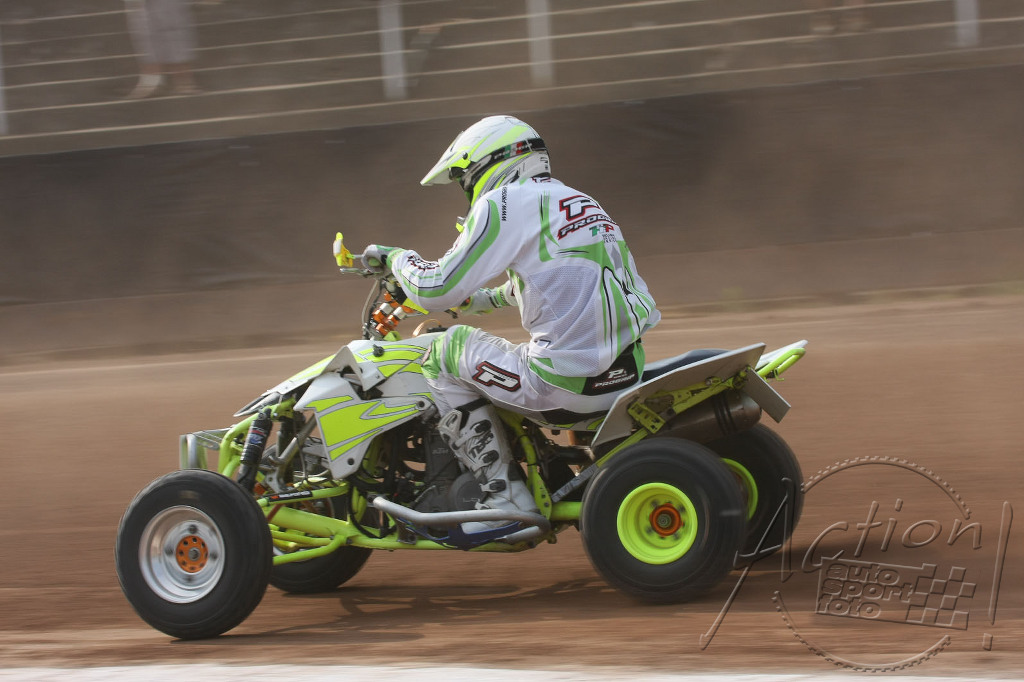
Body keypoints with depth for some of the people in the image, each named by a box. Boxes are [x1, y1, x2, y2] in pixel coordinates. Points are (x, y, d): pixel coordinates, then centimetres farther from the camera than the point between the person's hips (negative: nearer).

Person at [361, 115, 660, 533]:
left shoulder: (506, 203, -4)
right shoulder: (581, 201, 22)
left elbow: (437, 290, -6)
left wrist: (398, 259, 14)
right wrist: (480, 299, 50)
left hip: (568, 385, -9)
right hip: (628, 373, 9)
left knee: (445, 352, 7)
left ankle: (505, 498, 3)